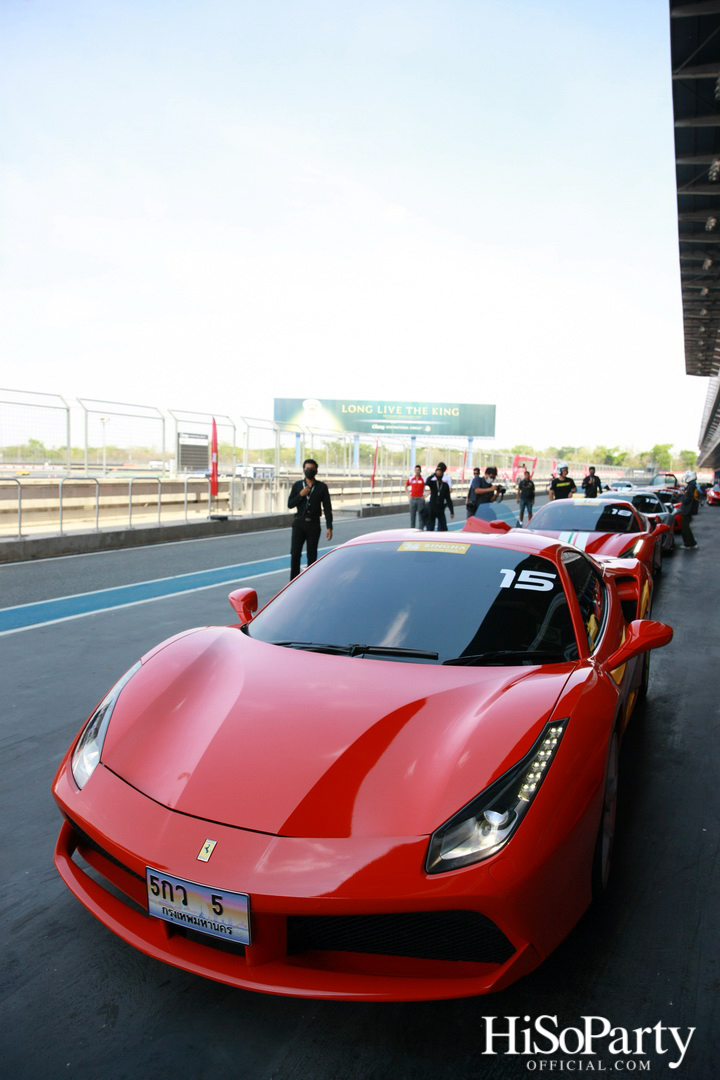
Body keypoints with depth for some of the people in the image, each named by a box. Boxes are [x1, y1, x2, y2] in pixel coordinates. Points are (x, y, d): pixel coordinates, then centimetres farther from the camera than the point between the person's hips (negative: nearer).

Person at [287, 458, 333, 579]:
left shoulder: (322, 487, 1)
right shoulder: (297, 485, 5)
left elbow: (327, 508, 0)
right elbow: (290, 504, 4)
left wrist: (329, 527, -6)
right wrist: (300, 495, -13)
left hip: (314, 524, -1)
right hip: (299, 523, 1)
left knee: (312, 555, 5)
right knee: (295, 553, -6)